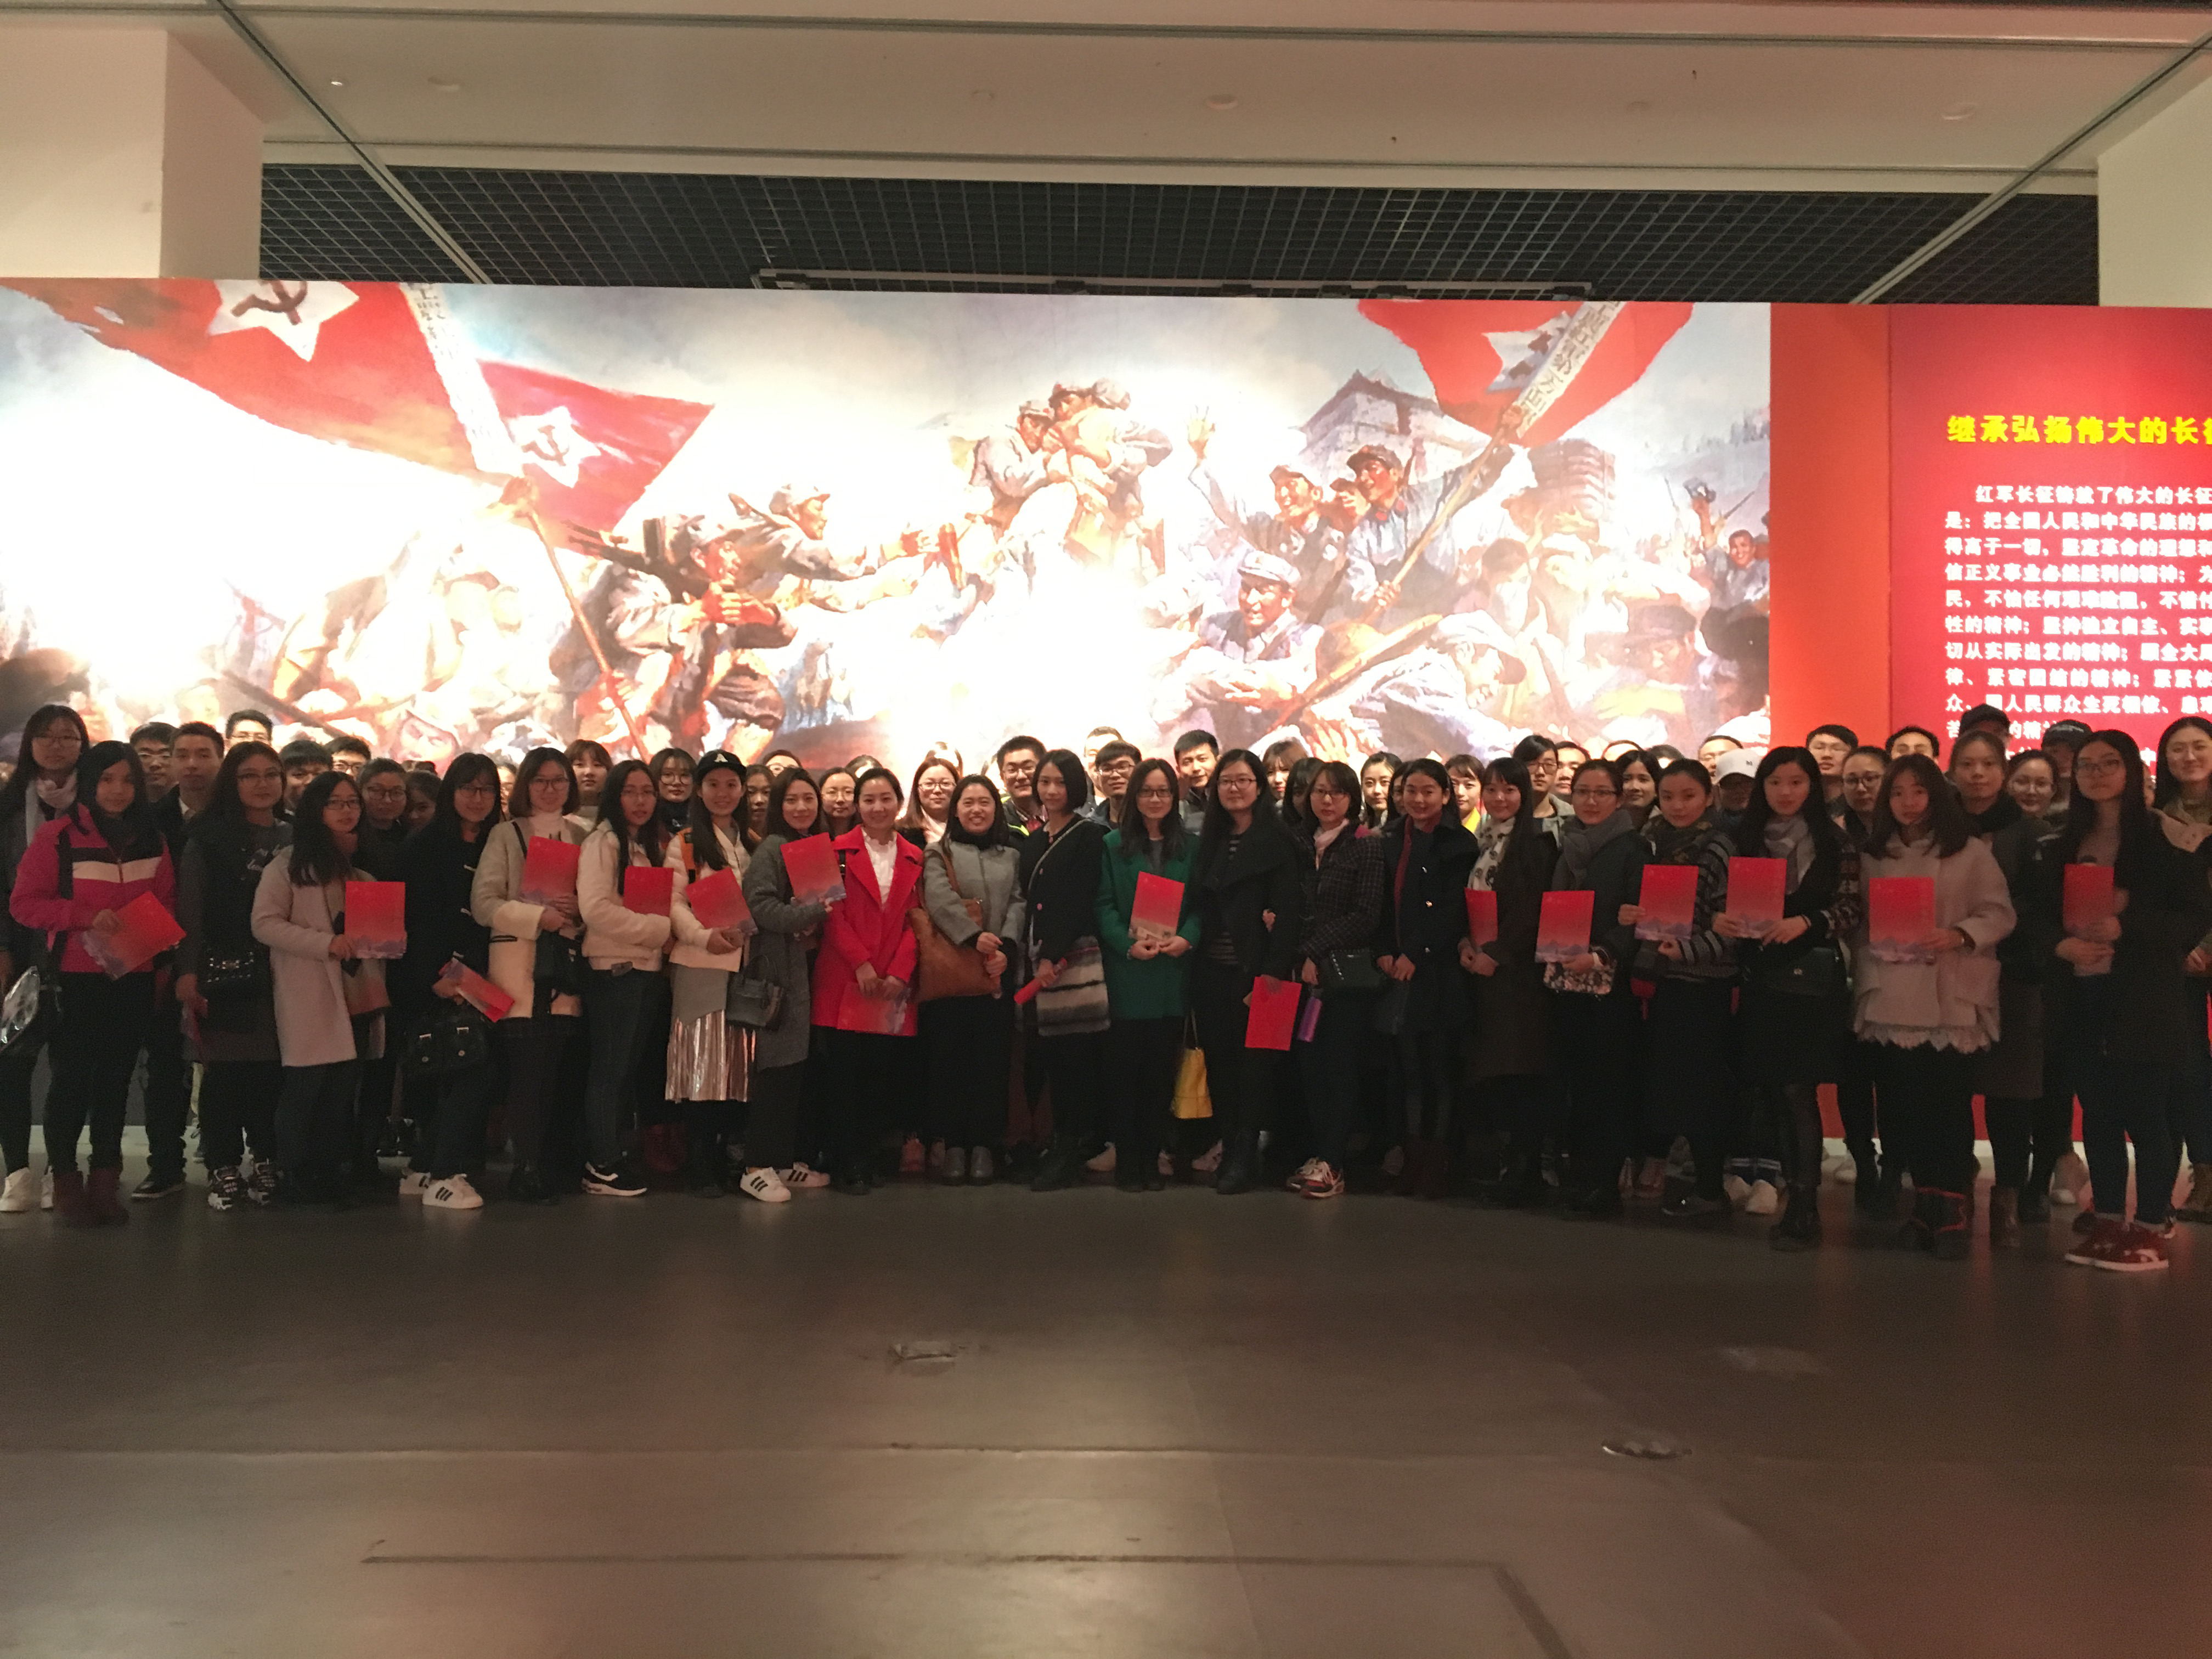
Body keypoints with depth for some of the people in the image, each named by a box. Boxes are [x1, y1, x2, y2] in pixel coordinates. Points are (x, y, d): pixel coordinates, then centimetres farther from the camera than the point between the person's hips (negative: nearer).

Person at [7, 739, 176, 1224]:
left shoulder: (150, 839, 8)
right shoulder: (58, 835, -5)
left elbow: (167, 902, 15)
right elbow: (24, 903, -6)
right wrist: (86, 916, -19)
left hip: (134, 979, 4)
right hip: (77, 979, -4)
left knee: (115, 1079, 10)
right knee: (72, 1079, 3)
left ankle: (104, 1180, 19)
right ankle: (65, 1181, 16)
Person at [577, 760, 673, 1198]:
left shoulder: (654, 845, 16)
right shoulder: (603, 842, -8)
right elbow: (596, 908, -19)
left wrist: (666, 931, 3)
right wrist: (659, 928, -16)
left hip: (649, 969, 7)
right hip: (614, 968, -7)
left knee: (631, 1069, 11)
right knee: (610, 1069, -3)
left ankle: (621, 1157, 19)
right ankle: (601, 1169, 4)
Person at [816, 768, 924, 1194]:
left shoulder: (914, 858, 11)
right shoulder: (840, 851, 3)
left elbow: (916, 919, 6)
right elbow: (833, 915, -4)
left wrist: (901, 970, -6)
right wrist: (861, 964, -12)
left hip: (895, 985, 3)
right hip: (845, 983, -3)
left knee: (884, 1076, 5)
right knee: (847, 1077, -1)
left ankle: (868, 1158, 19)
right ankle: (850, 1165, 7)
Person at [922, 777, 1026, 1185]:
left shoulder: (1011, 855, 15)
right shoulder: (939, 853, 8)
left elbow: (1018, 904, 3)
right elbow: (938, 898, -9)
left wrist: (1006, 947, -13)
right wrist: (973, 937, -21)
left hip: (998, 970, 2)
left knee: (992, 1056, 2)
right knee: (950, 1055, 0)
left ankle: (983, 1144, 9)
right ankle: (953, 1144, 7)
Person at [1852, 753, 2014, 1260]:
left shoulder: (1970, 852, 2)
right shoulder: (1874, 855, 14)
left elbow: (1999, 913, -3)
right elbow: (1861, 922, 14)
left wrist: (1958, 936, -19)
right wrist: (1864, 977, 3)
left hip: (1952, 1000, -3)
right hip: (1890, 999, 4)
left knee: (1948, 1104, -3)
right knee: (1903, 1105, 4)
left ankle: (1950, 1213, 5)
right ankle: (1929, 1202, 17)